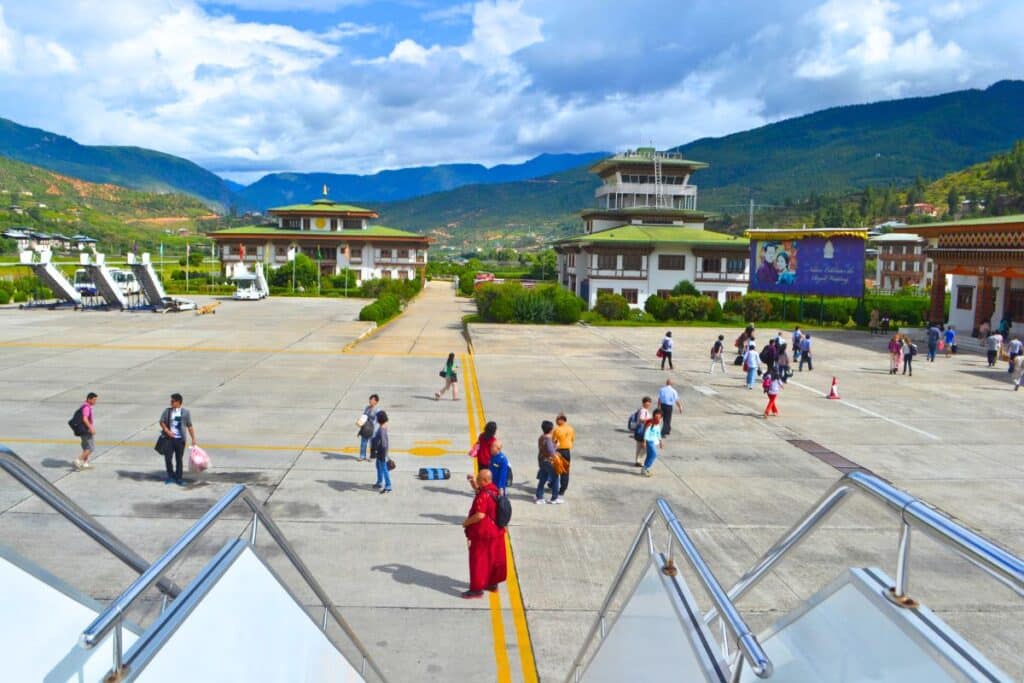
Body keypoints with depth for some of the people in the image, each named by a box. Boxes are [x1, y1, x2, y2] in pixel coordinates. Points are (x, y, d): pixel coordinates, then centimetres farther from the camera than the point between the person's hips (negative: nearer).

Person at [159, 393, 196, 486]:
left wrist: (193, 439, 1)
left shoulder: (185, 412, 0)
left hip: (180, 439, -1)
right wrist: (167, 431, -10)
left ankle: (178, 478, 17)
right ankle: (171, 476, 18)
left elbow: (189, 426, 3)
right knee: (168, 457, -2)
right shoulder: (167, 411, 4)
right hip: (169, 438, 1)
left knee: (179, 459, 5)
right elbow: (162, 422, 7)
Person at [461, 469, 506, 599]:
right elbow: (479, 491, 21)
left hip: (482, 534, -9)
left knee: (478, 561, 1)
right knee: (495, 559, 17)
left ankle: (477, 589, 8)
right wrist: (473, 482, 5)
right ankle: (493, 583, 30)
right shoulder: (493, 489, 2)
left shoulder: (484, 496, -26)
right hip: (496, 531, 9)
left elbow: (479, 515, -31)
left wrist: (466, 522, -16)